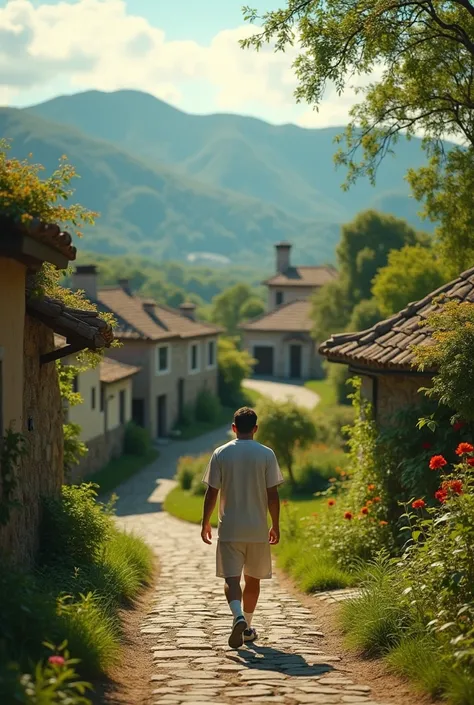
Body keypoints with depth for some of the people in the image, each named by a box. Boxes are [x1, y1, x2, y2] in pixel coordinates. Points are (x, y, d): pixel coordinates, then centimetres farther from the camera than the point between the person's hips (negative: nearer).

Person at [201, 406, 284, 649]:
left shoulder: (221, 454, -2)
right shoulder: (266, 454, -4)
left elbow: (211, 492, -2)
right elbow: (272, 494, -4)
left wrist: (205, 523, 9)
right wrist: (275, 526, 7)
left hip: (229, 529, -1)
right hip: (258, 529, 1)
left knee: (231, 578, -2)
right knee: (253, 579, 15)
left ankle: (238, 617, -27)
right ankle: (248, 627, 24)